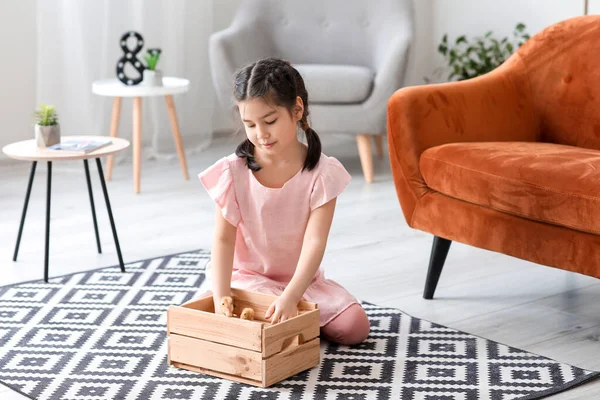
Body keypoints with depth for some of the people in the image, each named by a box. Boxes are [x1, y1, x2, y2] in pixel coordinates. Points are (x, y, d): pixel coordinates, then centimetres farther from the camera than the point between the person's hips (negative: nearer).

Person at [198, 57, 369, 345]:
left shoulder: (321, 173, -13)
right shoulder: (233, 172, -12)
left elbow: (315, 242, -21)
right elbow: (223, 238, -15)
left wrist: (290, 297, -35)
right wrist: (221, 297, -29)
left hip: (302, 279, 2)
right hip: (247, 277, -1)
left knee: (354, 326, -17)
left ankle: (294, 316, 9)